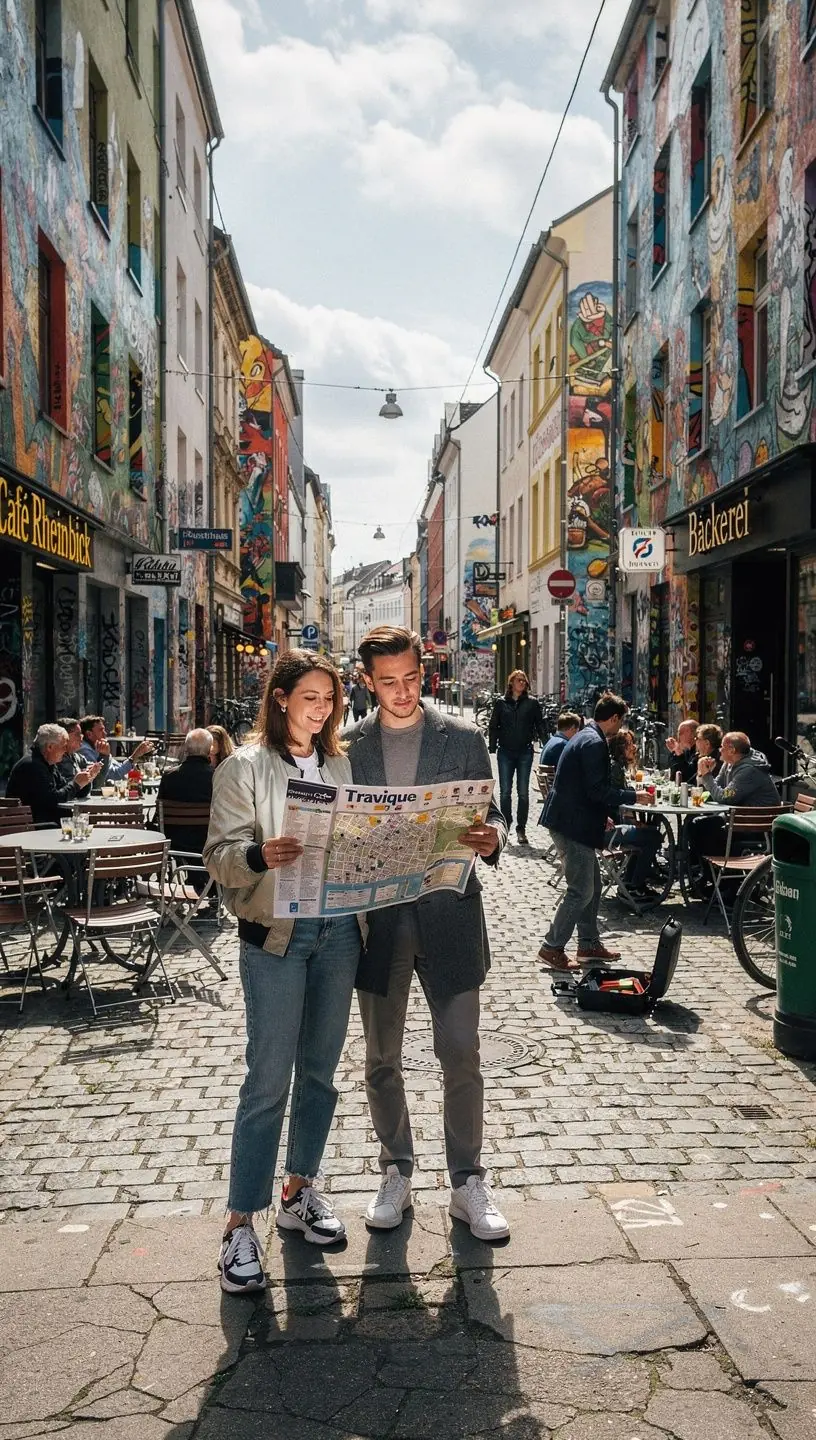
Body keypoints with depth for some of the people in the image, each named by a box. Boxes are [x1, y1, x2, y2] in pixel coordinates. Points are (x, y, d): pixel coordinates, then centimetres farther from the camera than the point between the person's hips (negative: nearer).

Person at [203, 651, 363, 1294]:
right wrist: (261, 855, -31)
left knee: (319, 1070, 14)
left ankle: (300, 1190, 30)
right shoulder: (246, 767, -4)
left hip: (339, 931, 5)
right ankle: (241, 1223, 6)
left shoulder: (341, 764, 11)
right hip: (276, 934, -5)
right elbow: (220, 853, -11)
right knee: (268, 1080, -4)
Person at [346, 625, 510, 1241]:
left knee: (461, 1053, 1)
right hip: (376, 913, 2)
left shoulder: (464, 737, 2)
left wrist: (491, 839, -20)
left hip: (448, 909, -1)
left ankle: (468, 1180, 18)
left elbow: (491, 817, 3)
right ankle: (397, 1172, 28)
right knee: (382, 1058, 11)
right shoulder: (349, 745, 5)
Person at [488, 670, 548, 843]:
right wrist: (492, 749, 0)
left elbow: (540, 725, 7)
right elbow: (493, 726, 7)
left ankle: (521, 829, 9)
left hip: (525, 752, 0)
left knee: (523, 792, 2)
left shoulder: (532, 703, 4)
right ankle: (505, 825, 16)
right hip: (506, 753, 0)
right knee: (505, 791, 4)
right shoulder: (501, 703, 5)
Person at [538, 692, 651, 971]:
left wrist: (607, 812, 24)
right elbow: (598, 790, -21)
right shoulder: (594, 743, -17)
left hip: (570, 821, 11)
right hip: (573, 825, -11)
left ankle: (589, 943, 26)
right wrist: (632, 796, -10)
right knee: (582, 891, -6)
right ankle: (552, 947, 0)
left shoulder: (586, 737, 15)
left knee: (593, 885, 17)